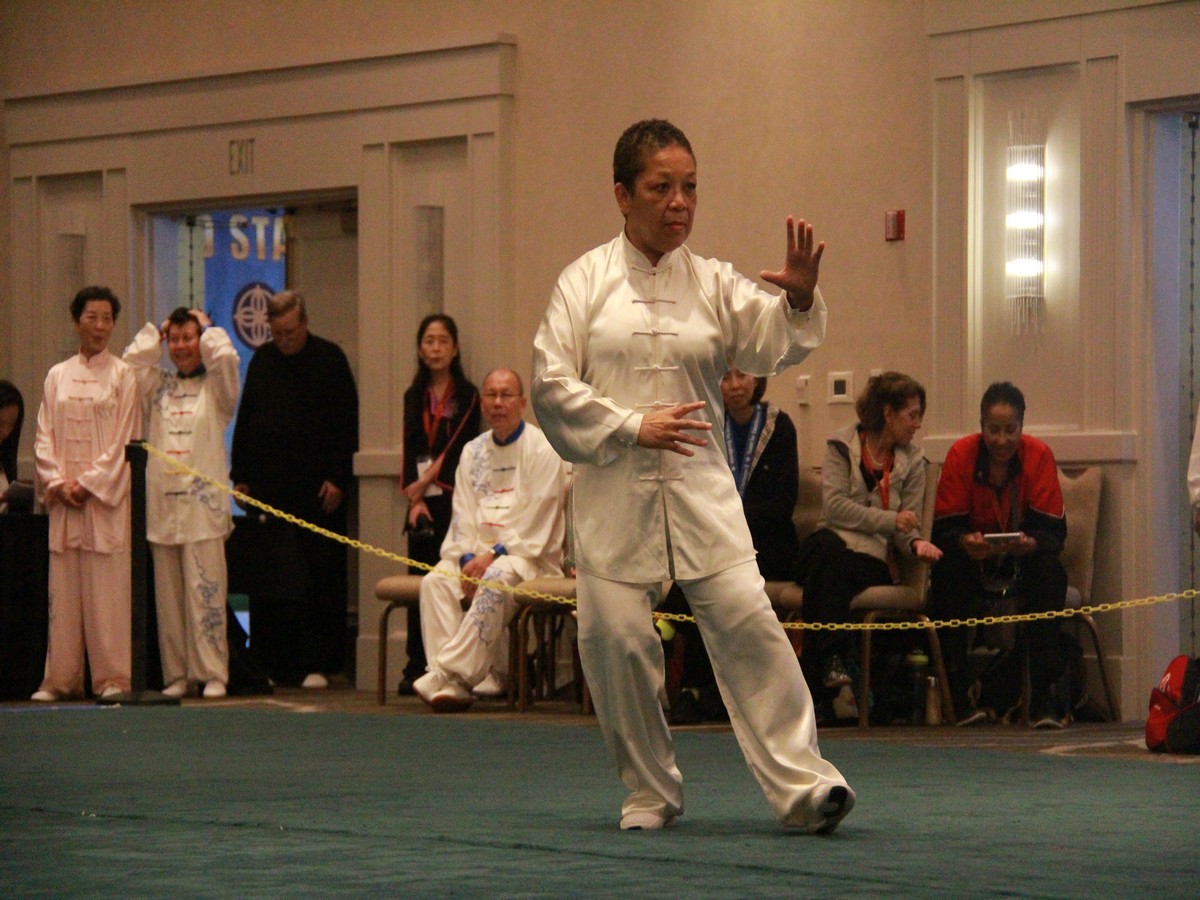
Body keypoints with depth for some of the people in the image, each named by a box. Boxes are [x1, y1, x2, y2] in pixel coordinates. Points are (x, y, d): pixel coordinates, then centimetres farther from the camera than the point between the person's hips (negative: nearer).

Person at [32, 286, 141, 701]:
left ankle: (112, 677, -3)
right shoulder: (57, 377, 12)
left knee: (108, 589, -5)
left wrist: (90, 483, -10)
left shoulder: (123, 376, 2)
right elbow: (44, 437, 9)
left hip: (106, 499, -3)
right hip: (64, 498, 3)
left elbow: (126, 440, -3)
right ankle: (60, 678, 5)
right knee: (63, 592, 2)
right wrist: (58, 482, -6)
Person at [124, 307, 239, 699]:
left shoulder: (216, 387, 6)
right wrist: (155, 331, 14)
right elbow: (131, 362, 5)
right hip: (162, 504, 4)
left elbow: (224, 357, -11)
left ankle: (212, 674, -5)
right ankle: (177, 675, 7)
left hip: (203, 502, -4)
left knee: (205, 592, -7)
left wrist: (207, 327, 5)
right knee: (168, 596, 3)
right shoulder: (159, 387, 17)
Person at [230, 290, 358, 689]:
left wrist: (338, 479, -9)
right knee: (268, 585, 1)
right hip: (268, 487, 4)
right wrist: (240, 476, 10)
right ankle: (274, 666, 4)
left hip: (316, 490, -4)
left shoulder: (330, 359, 1)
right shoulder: (262, 361, 13)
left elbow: (347, 425, -2)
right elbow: (244, 421, 17)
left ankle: (317, 665, 1)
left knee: (321, 580, -2)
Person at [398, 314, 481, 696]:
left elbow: (459, 450, -4)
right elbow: (410, 451, 8)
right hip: (423, 501, 4)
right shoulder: (414, 397, 14)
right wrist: (415, 500, -4)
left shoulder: (467, 396, 2)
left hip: (454, 497, -4)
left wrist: (425, 483, -5)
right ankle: (416, 669, 1)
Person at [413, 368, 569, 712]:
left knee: (496, 581, -36)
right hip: (478, 551, 6)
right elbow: (464, 514, 11)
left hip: (530, 554, -6)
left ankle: (451, 673, -37)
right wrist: (467, 558, -8)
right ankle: (450, 684, -31)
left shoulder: (541, 449, -4)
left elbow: (538, 520, -10)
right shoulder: (473, 451, 16)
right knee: (435, 582, -22)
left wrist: (494, 554, -16)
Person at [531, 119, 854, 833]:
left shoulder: (714, 284, 10)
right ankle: (651, 792, 16)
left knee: (746, 622, -13)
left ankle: (802, 782, -11)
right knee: (617, 640, -3)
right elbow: (552, 384, 0)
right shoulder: (587, 280, 5)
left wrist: (798, 297, -24)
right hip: (614, 489, -1)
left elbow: (774, 342, -4)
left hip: (700, 487, 1)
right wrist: (633, 426, -10)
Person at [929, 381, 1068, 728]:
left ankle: (1043, 696, -32)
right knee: (947, 569, -33)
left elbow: (1055, 531, -17)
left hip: (1023, 562, 0)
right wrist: (965, 542, -39)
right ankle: (959, 694, -29)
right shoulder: (961, 454, -12)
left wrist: (1029, 543, -41)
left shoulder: (1038, 455, -13)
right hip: (974, 562, 0)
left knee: (1050, 570, -32)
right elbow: (943, 528, -15)